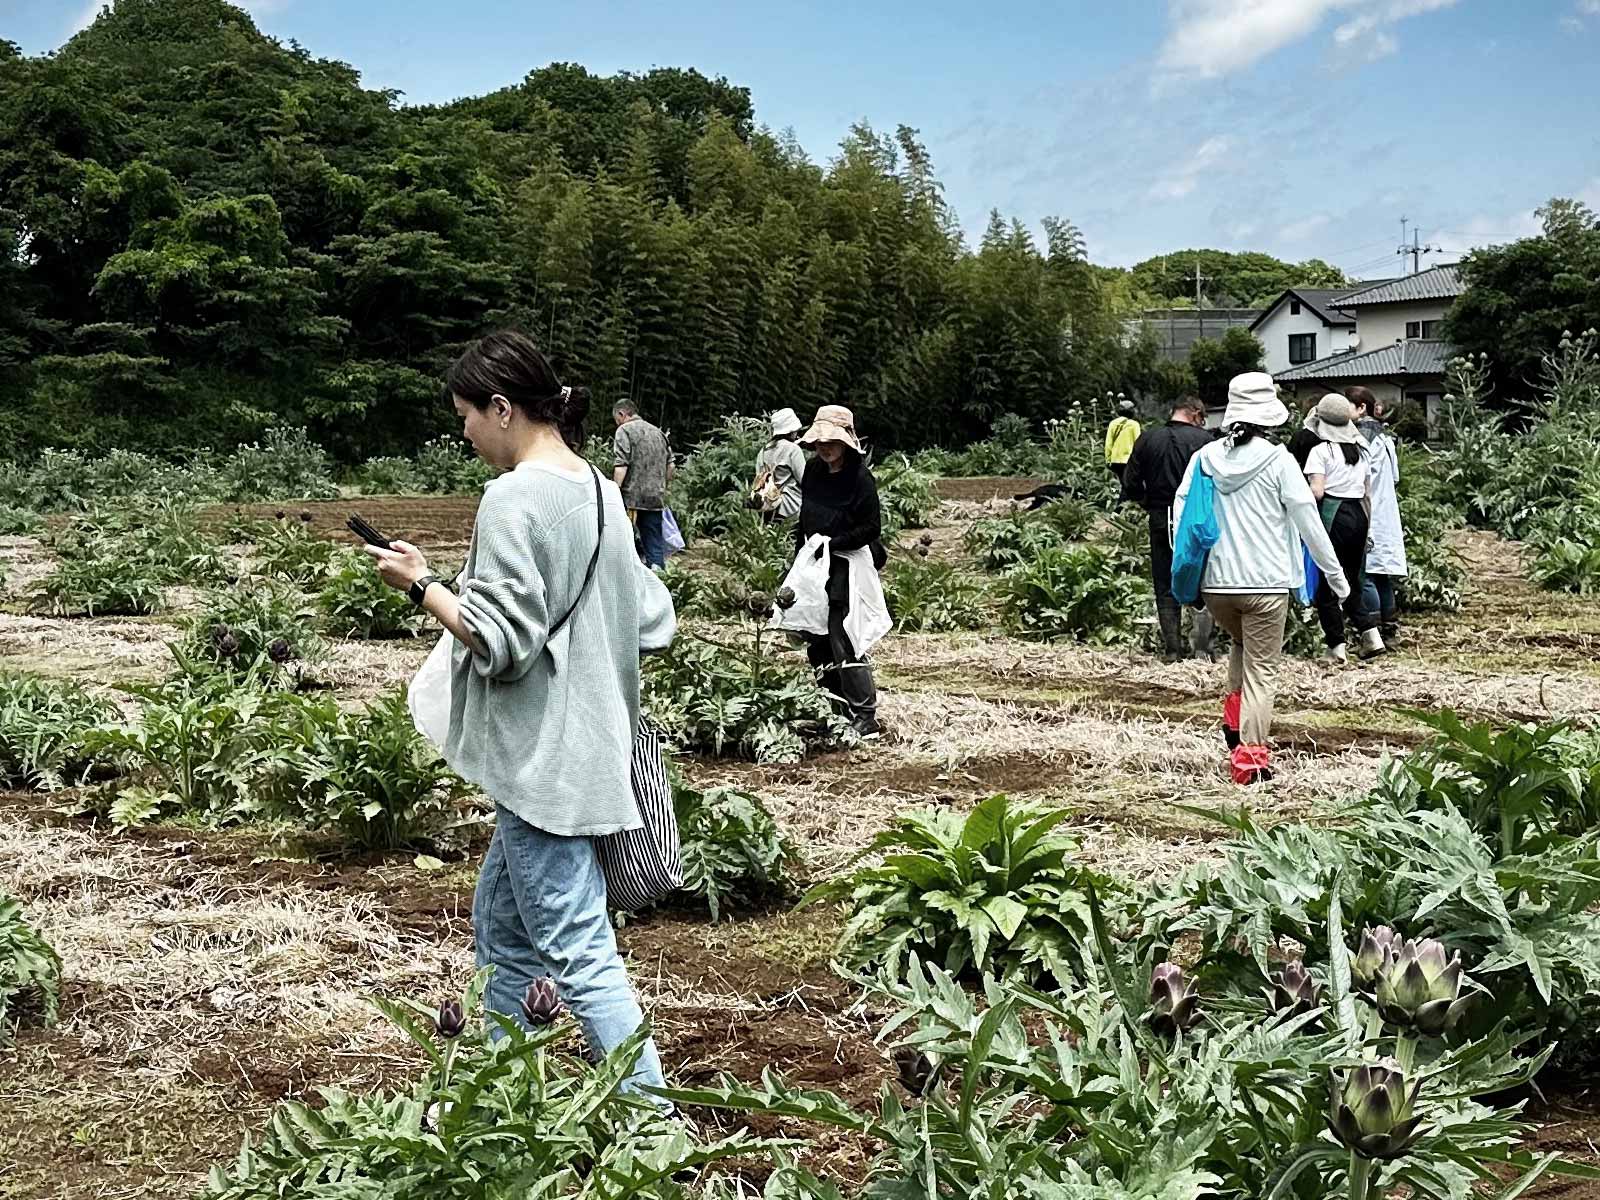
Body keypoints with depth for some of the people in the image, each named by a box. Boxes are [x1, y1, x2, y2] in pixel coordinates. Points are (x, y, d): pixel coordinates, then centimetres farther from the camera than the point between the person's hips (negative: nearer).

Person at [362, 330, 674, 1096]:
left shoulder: (514, 497, -15)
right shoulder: (600, 490, 11)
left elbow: (499, 642, -18)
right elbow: (654, 622, 12)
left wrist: (421, 586, -6)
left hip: (542, 760, -10)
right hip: (592, 743, 10)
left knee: (578, 954, -6)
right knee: (502, 928, 20)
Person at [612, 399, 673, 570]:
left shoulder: (624, 430, -5)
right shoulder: (658, 432, 17)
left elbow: (621, 466, -15)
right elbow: (670, 464, 18)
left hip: (631, 497, -6)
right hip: (656, 498, 6)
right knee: (654, 538, 9)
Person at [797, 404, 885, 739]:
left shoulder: (860, 478, -14)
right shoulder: (813, 471, 7)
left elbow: (872, 528, -15)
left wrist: (832, 543, -19)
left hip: (848, 568, -8)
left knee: (844, 642, -10)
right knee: (816, 644, 11)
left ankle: (865, 717, -3)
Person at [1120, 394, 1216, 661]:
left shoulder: (1147, 439, 0)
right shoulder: (1203, 439, -9)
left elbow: (1130, 488, 2)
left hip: (1161, 521, 2)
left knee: (1166, 587, 9)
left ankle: (1172, 648, 10)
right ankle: (1202, 644, 8)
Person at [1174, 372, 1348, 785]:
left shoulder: (1205, 457, 0)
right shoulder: (1277, 460, -9)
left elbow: (1181, 509, 3)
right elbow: (1307, 519, -6)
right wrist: (1334, 572, 4)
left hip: (1215, 582, 4)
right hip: (1266, 582, -3)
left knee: (1241, 644, 29)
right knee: (1262, 669, 5)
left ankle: (1234, 717, 12)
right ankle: (1251, 754, -1)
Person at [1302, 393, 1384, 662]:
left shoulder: (1321, 451, -8)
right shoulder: (1362, 449, 12)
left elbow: (1317, 492, -16)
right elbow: (1367, 493, 14)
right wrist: (1366, 526, 20)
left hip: (1332, 516, -6)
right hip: (1358, 514, 6)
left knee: (1325, 583, 3)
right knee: (1351, 579, 18)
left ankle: (1337, 645, 1)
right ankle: (1369, 630, 2)